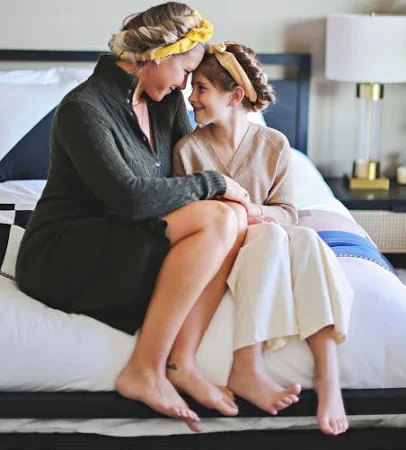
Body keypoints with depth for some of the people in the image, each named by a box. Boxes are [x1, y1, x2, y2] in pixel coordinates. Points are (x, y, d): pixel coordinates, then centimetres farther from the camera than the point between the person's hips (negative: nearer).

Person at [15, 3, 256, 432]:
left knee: (234, 221, -14)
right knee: (216, 219, -25)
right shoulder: (83, 108, -14)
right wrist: (212, 183, -14)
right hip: (60, 257, -8)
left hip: (127, 249, 8)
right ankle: (144, 370, -21)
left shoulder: (164, 101, 11)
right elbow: (130, 197, -25)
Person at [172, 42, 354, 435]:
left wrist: (256, 210, -20)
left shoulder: (274, 144, 3)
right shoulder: (188, 148, -1)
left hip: (267, 243, 2)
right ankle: (247, 369, -40)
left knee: (305, 239, -32)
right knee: (270, 236, -34)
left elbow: (287, 212, 3)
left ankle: (328, 373, -39)